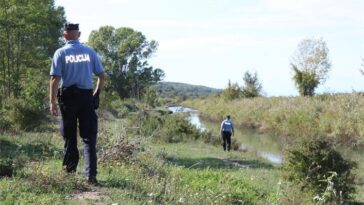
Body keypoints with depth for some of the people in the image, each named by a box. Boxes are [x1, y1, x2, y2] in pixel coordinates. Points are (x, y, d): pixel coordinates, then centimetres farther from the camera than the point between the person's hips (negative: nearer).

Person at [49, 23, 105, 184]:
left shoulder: (60, 53, -3)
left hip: (68, 97, -1)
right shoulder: (90, 52, 3)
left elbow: (55, 79, -10)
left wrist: (52, 102, -6)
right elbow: (101, 76, 5)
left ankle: (70, 169, 27)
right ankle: (91, 174, -5)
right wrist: (96, 94, 19)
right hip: (87, 97, 1)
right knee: (89, 136, 3)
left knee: (69, 135, 14)